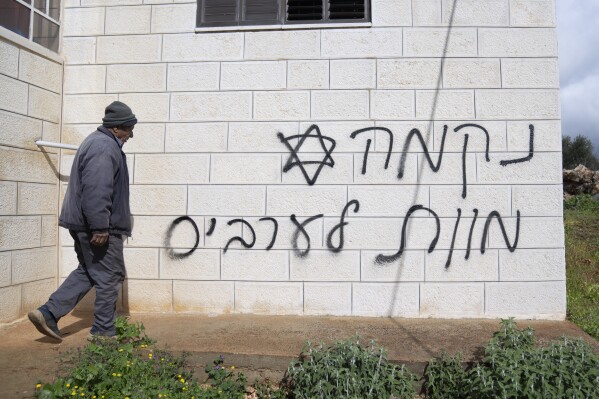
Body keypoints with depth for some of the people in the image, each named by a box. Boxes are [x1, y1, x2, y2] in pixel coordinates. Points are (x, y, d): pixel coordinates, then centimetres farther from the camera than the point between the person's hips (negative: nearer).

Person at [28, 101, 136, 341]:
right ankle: (103, 331, 13)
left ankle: (48, 313, 17)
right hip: (99, 227, -10)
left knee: (87, 272, 20)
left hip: (83, 224, 11)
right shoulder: (105, 148, -18)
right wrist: (100, 228, -25)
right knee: (110, 277, 2)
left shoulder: (97, 141, 17)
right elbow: (96, 192, -27)